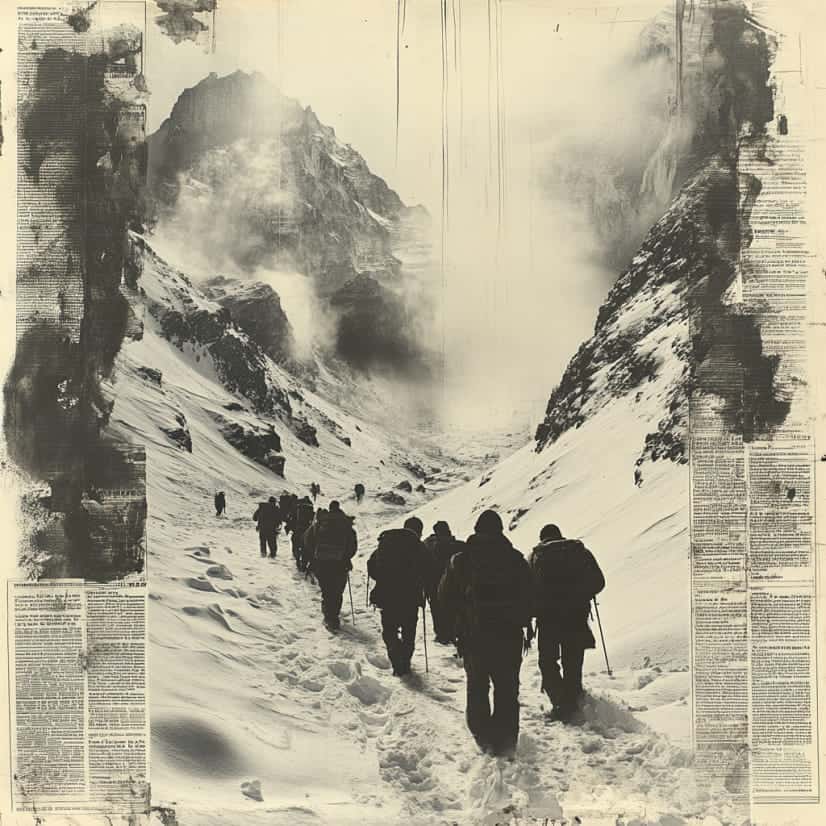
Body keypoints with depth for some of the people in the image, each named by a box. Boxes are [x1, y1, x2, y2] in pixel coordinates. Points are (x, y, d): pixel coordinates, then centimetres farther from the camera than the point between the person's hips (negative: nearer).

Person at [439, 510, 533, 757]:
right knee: (507, 689, 9)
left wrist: (458, 624, 16)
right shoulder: (515, 559, -1)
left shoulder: (461, 560, -1)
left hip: (473, 635, 0)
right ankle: (505, 742, 6)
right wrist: (521, 623, 15)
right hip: (509, 635, 0)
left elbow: (446, 596, 3)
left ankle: (483, 738, 14)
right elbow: (529, 596, 2)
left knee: (477, 687, 14)